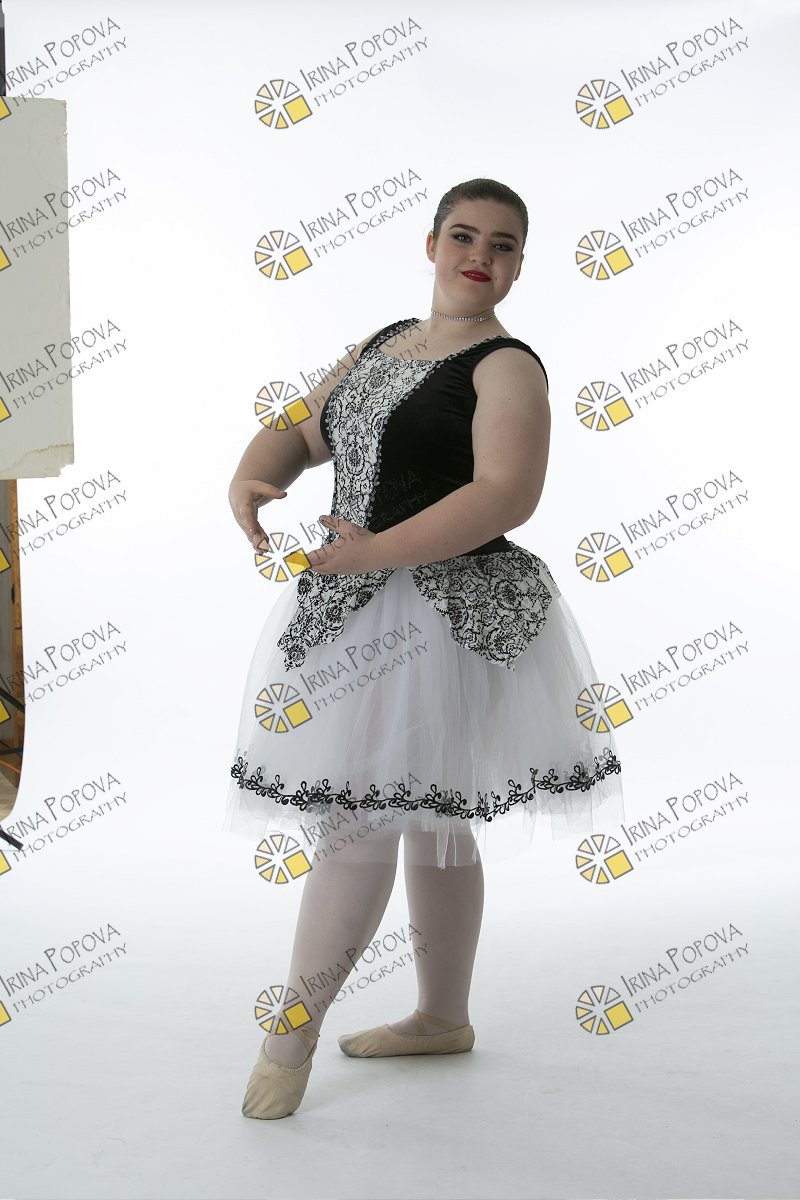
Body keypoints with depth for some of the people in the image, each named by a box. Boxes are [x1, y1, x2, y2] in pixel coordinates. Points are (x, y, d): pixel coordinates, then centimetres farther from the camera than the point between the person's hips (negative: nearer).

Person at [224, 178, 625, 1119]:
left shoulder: (508, 365, -8)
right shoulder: (382, 344, 16)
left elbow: (508, 495, -22)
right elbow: (296, 433, 15)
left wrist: (375, 552, -29)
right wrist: (249, 479, -9)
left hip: (443, 609, -8)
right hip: (357, 612, 8)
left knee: (356, 818, -6)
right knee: (430, 823, 16)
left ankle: (289, 1033, 10)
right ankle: (443, 1018, 31)